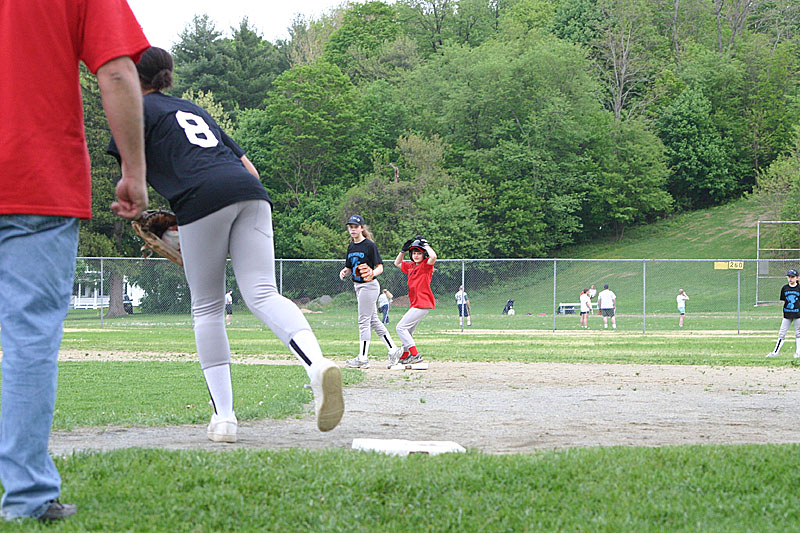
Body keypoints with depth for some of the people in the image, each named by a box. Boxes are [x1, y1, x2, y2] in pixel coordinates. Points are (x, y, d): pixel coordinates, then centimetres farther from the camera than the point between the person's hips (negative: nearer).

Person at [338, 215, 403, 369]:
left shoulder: (369, 245, -11)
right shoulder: (351, 247, 12)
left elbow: (380, 267, -12)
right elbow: (349, 267, 19)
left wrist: (373, 273, -32)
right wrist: (345, 271, -4)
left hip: (369, 285, -8)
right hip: (358, 286, 8)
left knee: (363, 321, -7)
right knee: (373, 320, 11)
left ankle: (363, 358, -3)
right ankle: (393, 349, 18)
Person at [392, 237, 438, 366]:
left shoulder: (426, 265, -8)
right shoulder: (410, 266, 16)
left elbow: (433, 256, -30)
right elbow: (397, 263, 31)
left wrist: (425, 244, -17)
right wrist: (403, 250, 16)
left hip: (423, 304, -9)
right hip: (415, 304, 9)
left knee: (401, 327, -13)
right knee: (408, 330, 18)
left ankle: (415, 355, -16)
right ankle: (404, 356, 29)